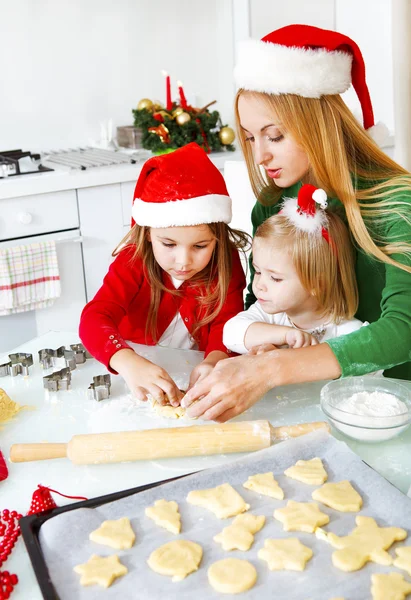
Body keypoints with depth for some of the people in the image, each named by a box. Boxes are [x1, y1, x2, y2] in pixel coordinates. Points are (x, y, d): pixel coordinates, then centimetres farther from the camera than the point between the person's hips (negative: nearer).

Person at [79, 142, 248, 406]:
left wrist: (214, 362, -39)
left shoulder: (226, 264, -8)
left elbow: (227, 324, -15)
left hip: (195, 383, 0)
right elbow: (94, 319, -25)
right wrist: (130, 363, -45)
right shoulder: (133, 261, -12)